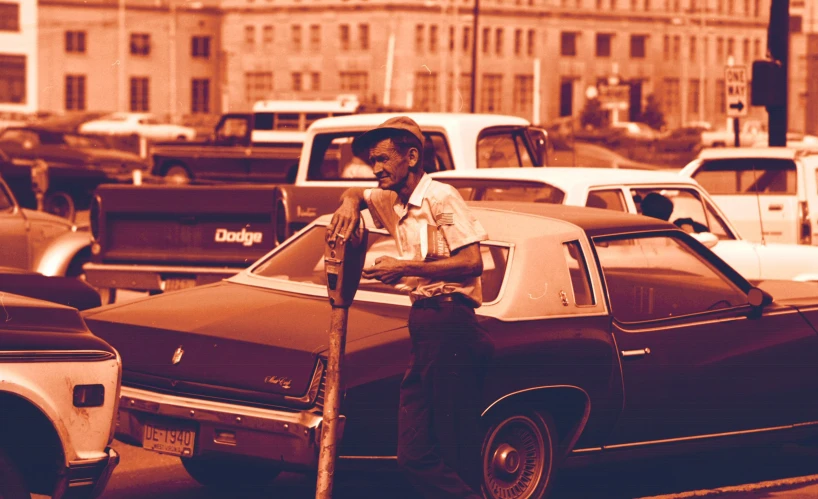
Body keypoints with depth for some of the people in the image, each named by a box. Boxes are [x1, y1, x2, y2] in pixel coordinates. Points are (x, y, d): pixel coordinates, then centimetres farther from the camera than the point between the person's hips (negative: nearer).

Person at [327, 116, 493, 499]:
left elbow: (472, 263, -15)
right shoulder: (392, 202, 19)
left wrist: (404, 268, -14)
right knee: (414, 455, 0)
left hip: (449, 324, -8)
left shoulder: (441, 197, -6)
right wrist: (350, 202, 15)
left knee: (457, 458, -10)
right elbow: (357, 194, 39)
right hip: (422, 326, 8)